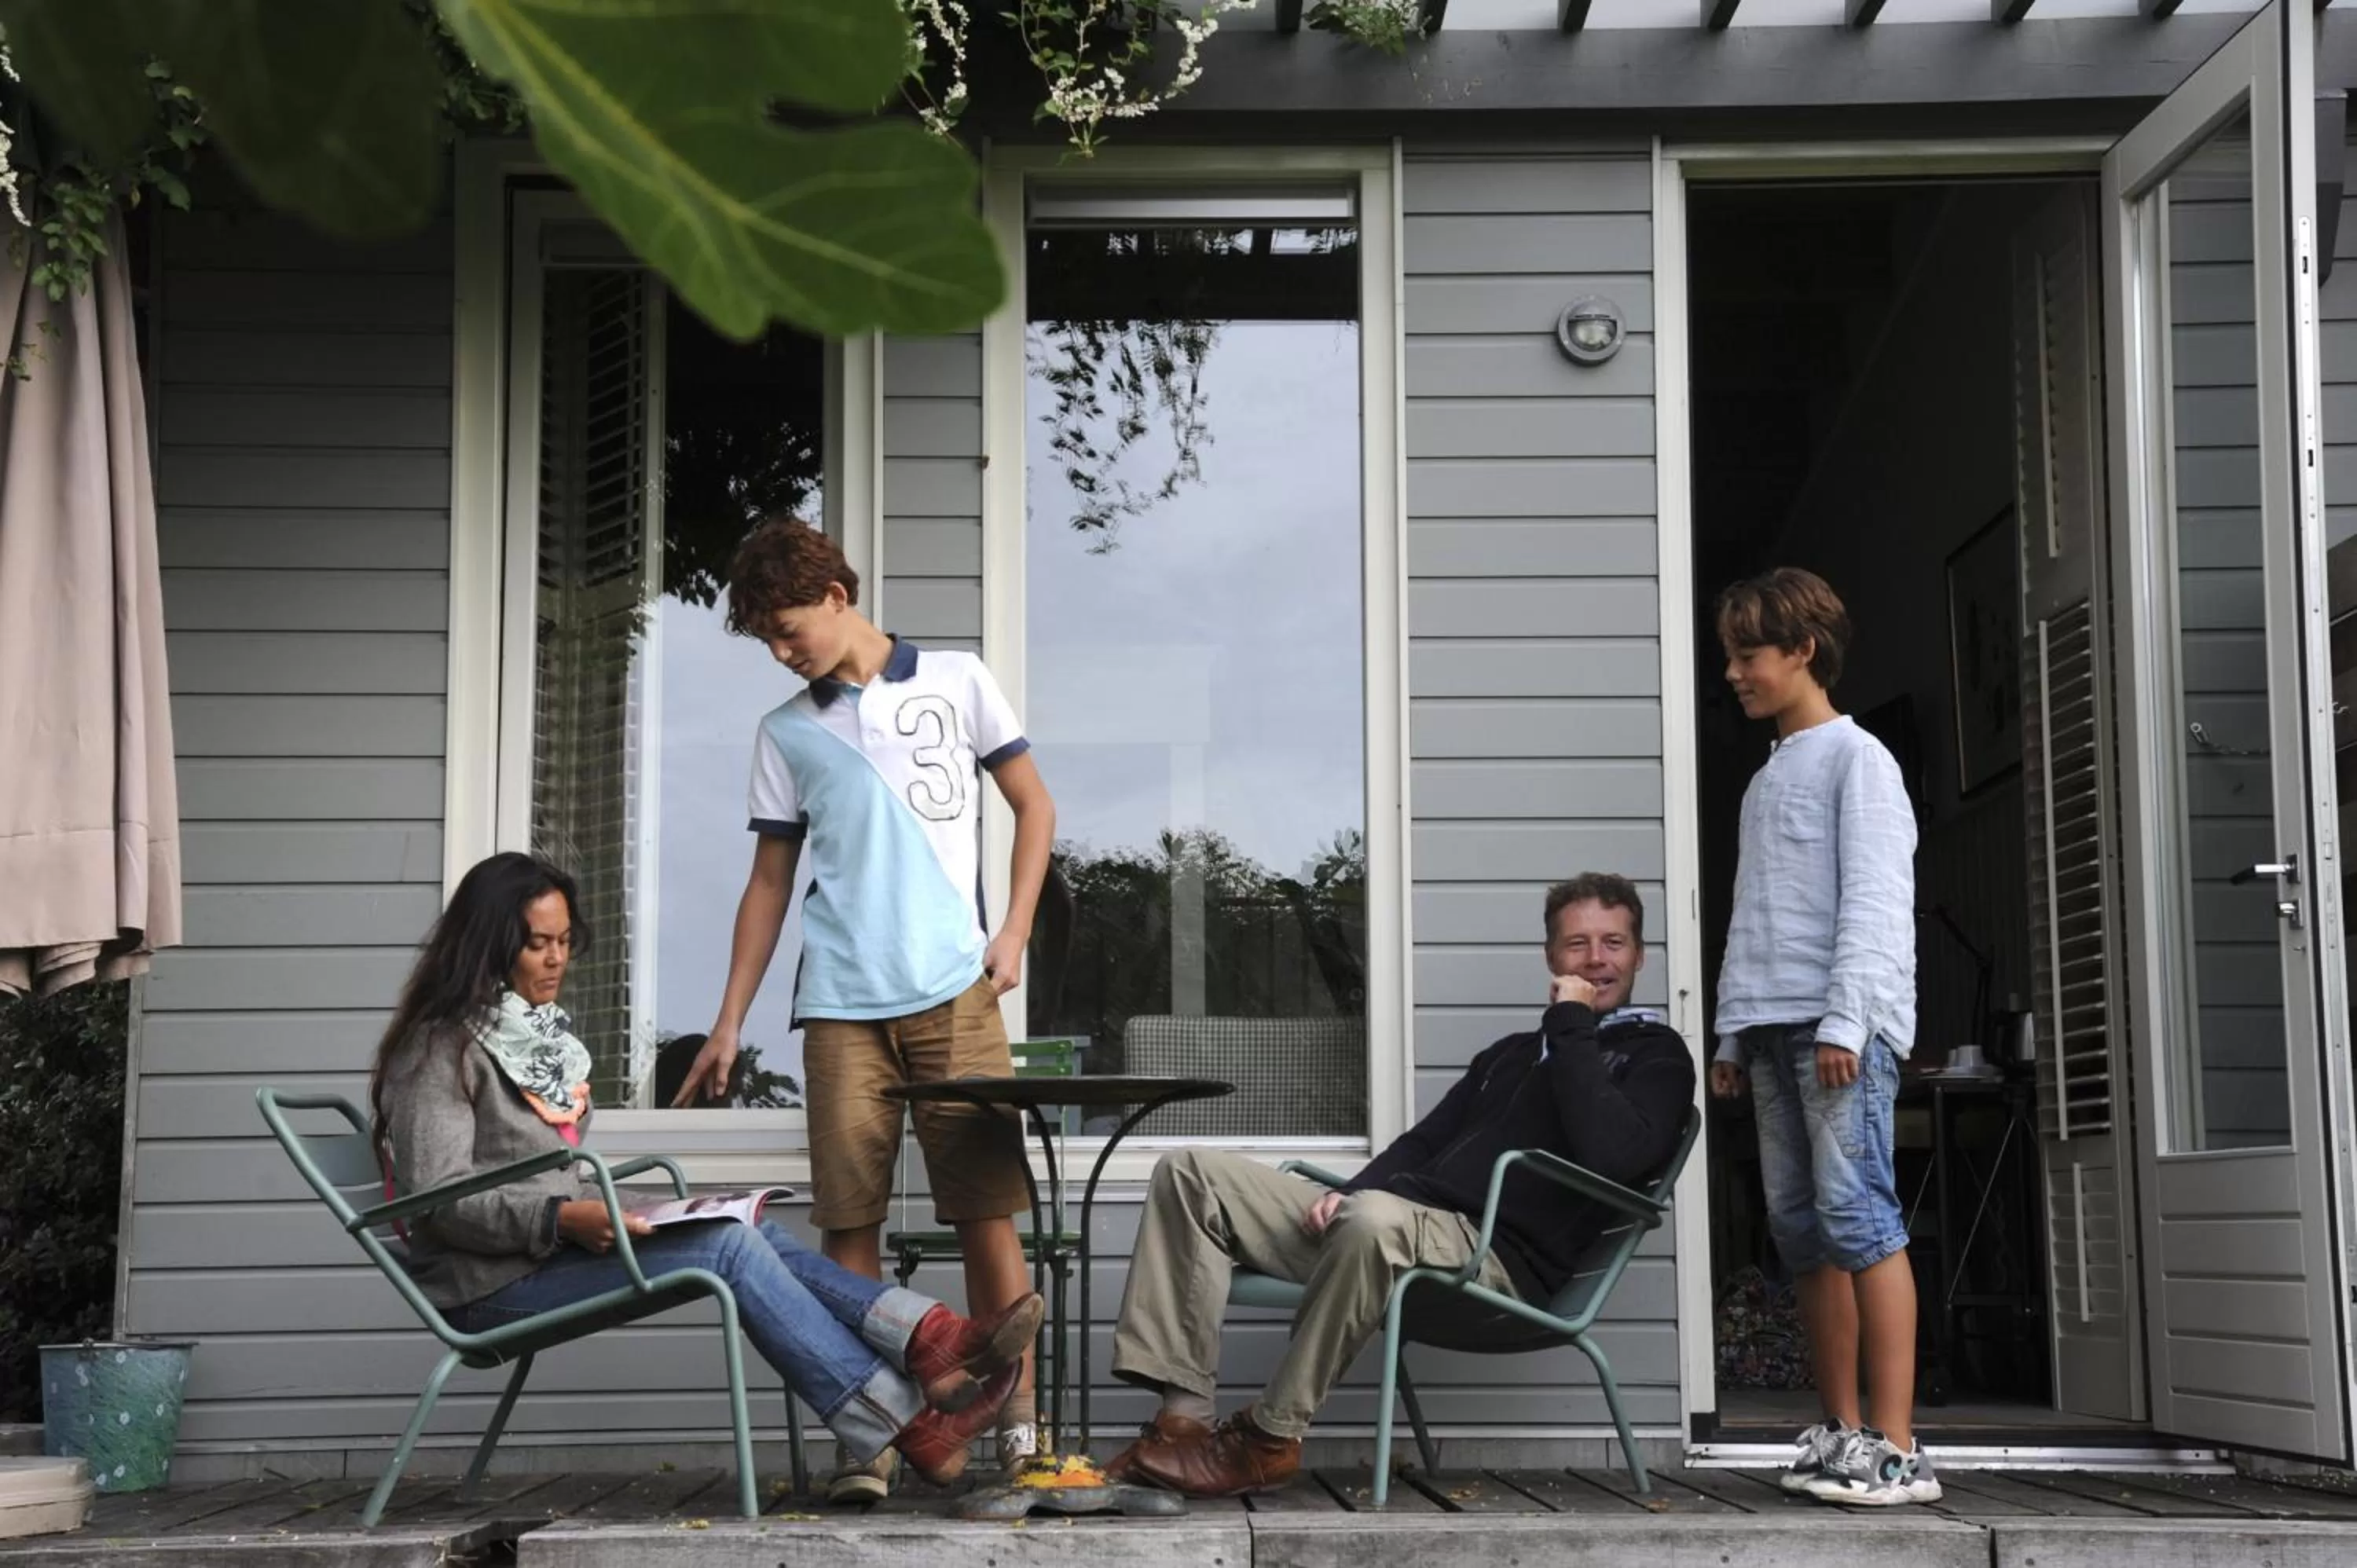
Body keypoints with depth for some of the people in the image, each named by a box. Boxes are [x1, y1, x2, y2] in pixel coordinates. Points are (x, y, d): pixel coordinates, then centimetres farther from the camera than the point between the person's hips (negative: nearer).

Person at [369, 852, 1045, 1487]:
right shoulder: (442, 1048, -9)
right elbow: (439, 1199, -17)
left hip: (556, 1244, 8)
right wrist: (564, 1218, -28)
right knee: (730, 1248, -24)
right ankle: (913, 1429, -29)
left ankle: (937, 1344, -31)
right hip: (492, 1283, -8)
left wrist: (605, 1211, 5)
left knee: (754, 1232, -16)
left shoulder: (540, 1031, 18)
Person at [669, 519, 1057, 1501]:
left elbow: (1033, 807, 11)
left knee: (987, 1210, -3)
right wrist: (728, 1025, 11)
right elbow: (769, 882, 15)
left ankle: (1019, 1419, 4)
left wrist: (1015, 932, -1)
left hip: (954, 992, -2)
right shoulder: (785, 734, 13)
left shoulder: (956, 684, 7)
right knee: (850, 1225, -3)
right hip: (840, 1007, 2)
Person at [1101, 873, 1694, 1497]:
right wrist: (1347, 1193, 6)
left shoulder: (1655, 1056, 7)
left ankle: (1268, 1440, -26)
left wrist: (1571, 1028, -7)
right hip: (1406, 1223, 8)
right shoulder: (1513, 1052, 31)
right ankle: (1182, 1417, -14)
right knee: (1191, 1173, -2)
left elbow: (1611, 1155, -14)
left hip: (1497, 1257, -8)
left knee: (1373, 1222, -42)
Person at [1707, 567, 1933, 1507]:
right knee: (1799, 1224, 4)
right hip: (1770, 1026, 8)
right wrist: (1733, 1033, 17)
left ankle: (1896, 1448, -17)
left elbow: (1873, 899, -10)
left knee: (1856, 1210, -15)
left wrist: (1845, 1019, -18)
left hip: (1840, 1023, -8)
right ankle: (1841, 1428, 9)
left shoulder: (1856, 758, 0)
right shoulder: (1765, 782, 24)